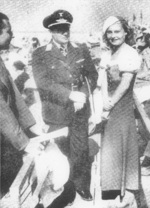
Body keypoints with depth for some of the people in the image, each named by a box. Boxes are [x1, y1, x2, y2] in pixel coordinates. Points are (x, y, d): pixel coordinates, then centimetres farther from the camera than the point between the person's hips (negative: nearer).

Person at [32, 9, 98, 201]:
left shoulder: (81, 50, 6)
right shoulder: (40, 54, -5)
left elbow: (92, 75, 7)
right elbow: (42, 81, -16)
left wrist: (83, 95, -11)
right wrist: (70, 94, -24)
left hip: (80, 110, 2)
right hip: (56, 112, -2)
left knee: (81, 151, 10)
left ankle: (82, 185, 28)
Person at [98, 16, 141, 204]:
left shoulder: (131, 54, -10)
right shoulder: (106, 54, 9)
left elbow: (125, 84, -14)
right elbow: (103, 80, 0)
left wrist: (110, 104, -15)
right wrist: (104, 102, -13)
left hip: (123, 103, -6)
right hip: (109, 103, 6)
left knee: (121, 144, 0)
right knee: (108, 144, 10)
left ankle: (125, 189, 12)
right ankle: (111, 185, 22)